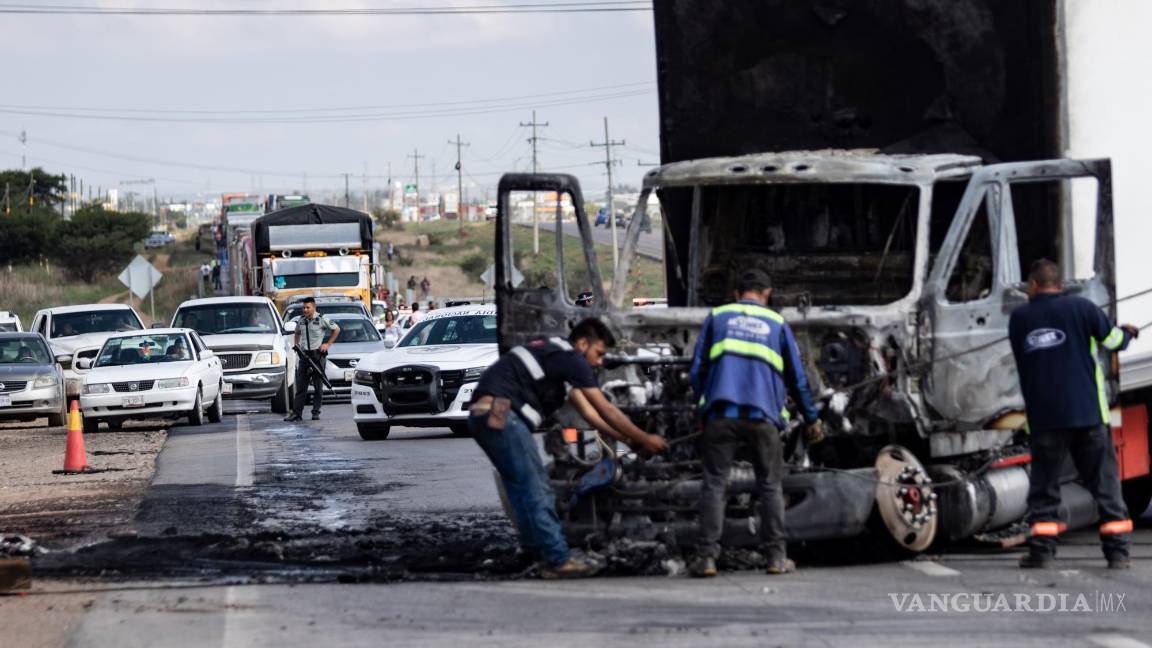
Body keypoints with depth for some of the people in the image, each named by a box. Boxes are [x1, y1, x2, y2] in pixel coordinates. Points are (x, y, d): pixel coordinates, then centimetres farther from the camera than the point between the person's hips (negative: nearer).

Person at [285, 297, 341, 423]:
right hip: (304, 355, 4)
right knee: (300, 386, 0)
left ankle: (316, 412, 7)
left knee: (318, 386, 0)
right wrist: (297, 344, 9)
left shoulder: (322, 320, -5)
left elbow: (336, 329, 4)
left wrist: (328, 344, -1)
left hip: (318, 355, -4)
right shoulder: (300, 320, 8)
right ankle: (296, 413, -3)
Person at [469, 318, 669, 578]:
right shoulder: (571, 359, -4)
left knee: (530, 491, 14)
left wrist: (629, 440, 28)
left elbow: (589, 413, 29)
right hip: (501, 413, -10)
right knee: (534, 491, -7)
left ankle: (544, 553, 16)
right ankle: (558, 561, -6)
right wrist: (644, 439, 10)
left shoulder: (557, 357, 27)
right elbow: (607, 411, 0)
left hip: (483, 417, 10)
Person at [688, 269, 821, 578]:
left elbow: (697, 370, 9)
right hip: (763, 416, 0)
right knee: (770, 486, 9)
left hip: (721, 413, 0)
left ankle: (707, 557, -5)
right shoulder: (777, 324, 13)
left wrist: (703, 404, 21)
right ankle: (777, 557, 7)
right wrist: (812, 419, 25)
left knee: (714, 485, 1)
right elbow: (797, 379, 16)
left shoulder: (716, 317, 12)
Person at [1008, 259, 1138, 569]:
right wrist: (1128, 332, 31)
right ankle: (1117, 551, 0)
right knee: (1105, 482, 4)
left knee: (1044, 485, 8)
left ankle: (1042, 549, 2)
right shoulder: (1081, 308, -1)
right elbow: (1112, 340, 8)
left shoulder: (1018, 318, 5)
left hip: (1043, 416, 1)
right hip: (1088, 414, -1)